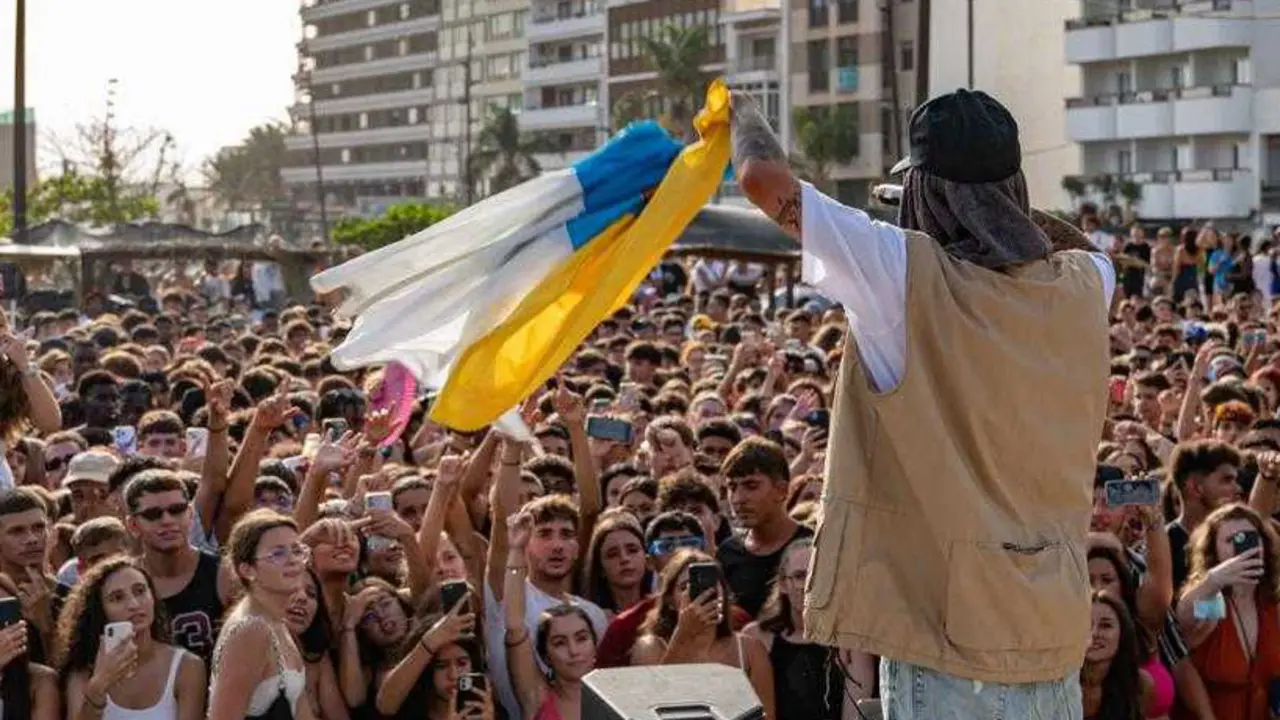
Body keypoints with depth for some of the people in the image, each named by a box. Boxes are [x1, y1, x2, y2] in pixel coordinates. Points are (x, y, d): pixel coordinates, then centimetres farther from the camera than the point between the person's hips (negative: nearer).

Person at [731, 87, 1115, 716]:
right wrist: (1002, 208, 25)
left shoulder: (909, 275, -14)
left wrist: (742, 113, 9)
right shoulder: (1079, 287, 2)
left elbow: (763, 179, -10)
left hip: (948, 627, -5)